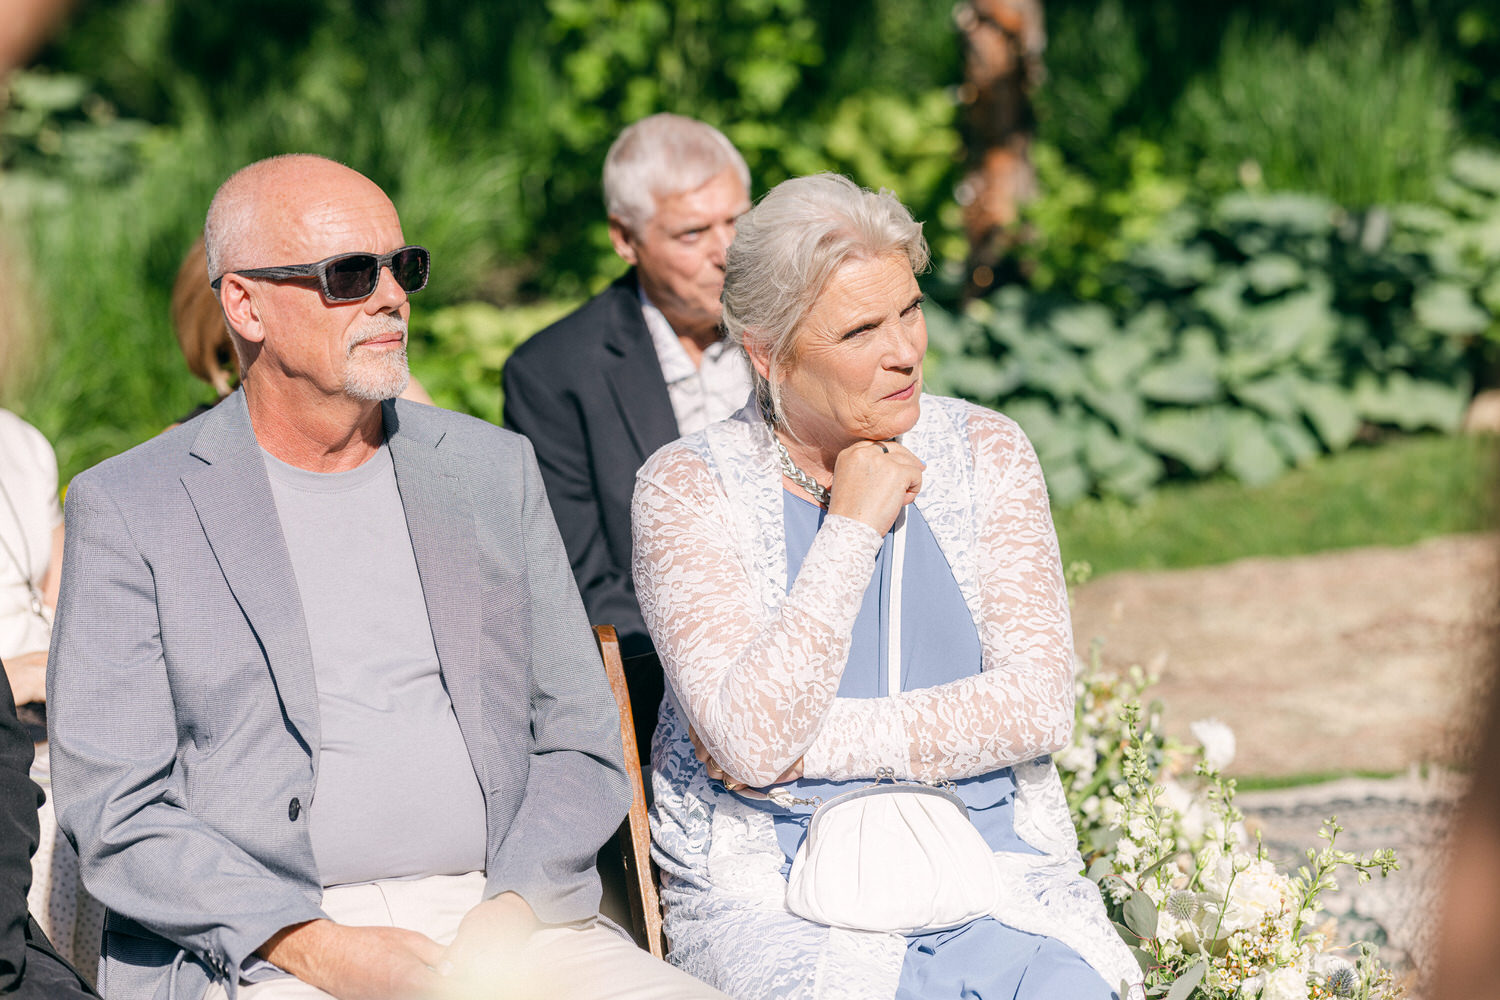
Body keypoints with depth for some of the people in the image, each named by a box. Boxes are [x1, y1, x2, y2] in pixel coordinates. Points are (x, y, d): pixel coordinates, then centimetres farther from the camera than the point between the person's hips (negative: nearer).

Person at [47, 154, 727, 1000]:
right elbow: (114, 811, -2)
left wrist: (513, 909, -6)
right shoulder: (129, 509, 3)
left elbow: (581, 741, 13)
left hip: (507, 924, 3)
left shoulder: (496, 470, 14)